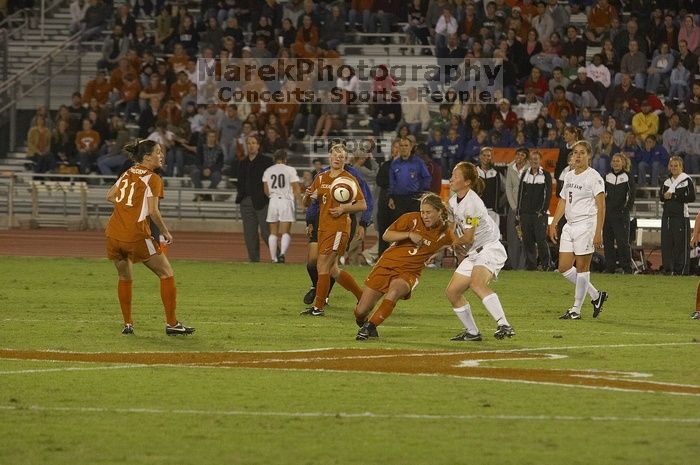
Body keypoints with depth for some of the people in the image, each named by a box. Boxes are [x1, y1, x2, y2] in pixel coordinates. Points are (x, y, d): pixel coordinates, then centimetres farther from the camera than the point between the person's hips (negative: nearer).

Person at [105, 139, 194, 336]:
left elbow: (110, 196, 20)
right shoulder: (153, 179, -6)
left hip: (114, 233, 6)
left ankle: (127, 324, 21)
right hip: (136, 236, -6)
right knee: (166, 274, 6)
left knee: (125, 277, 24)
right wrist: (165, 232, -1)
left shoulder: (128, 173, 13)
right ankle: (171, 323, 5)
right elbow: (153, 211, -13)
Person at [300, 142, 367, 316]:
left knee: (323, 265, -11)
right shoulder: (320, 178, 13)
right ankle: (362, 296, 23)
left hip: (339, 227, -7)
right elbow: (306, 204, 16)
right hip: (323, 227, 7)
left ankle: (318, 307, -6)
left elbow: (363, 205, -4)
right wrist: (308, 196, -7)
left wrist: (344, 208, -18)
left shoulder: (349, 179, -3)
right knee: (333, 271, 9)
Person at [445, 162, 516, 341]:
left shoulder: (472, 203, -20)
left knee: (476, 283, -35)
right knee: (452, 292, 8)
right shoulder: (453, 201, 8)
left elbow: (468, 238, -17)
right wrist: (457, 245, 5)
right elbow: (452, 227, 23)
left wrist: (456, 242, 3)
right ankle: (472, 332, 20)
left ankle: (504, 326, -44)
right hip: (473, 254, 10)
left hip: (490, 250, -10)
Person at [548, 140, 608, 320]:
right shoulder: (569, 176, 15)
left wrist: (598, 232, -19)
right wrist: (553, 224, 17)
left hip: (586, 224, -8)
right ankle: (596, 295, 18)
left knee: (582, 267, -4)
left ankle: (576, 310, 3)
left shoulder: (594, 177, -8)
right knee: (564, 268, 4)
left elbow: (601, 207, -12)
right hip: (570, 225, 8)